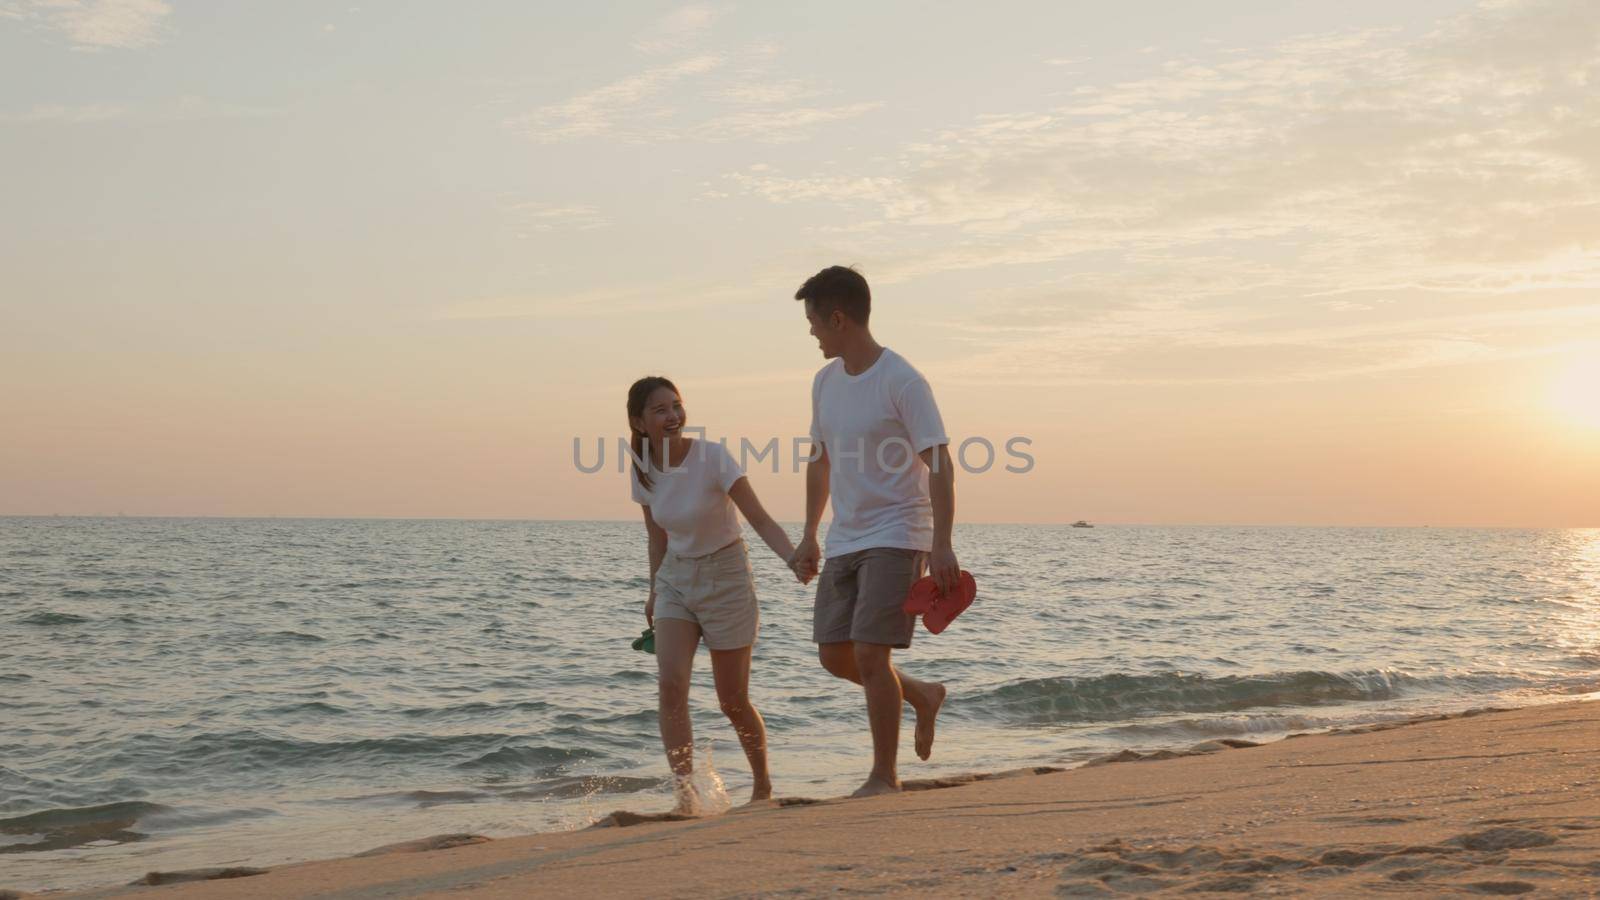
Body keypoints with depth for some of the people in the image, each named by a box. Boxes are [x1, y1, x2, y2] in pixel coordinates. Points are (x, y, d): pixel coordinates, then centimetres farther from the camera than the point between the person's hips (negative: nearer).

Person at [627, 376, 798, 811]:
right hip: (675, 579, 4)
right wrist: (655, 590, 13)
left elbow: (760, 519, -23)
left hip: (726, 576, -4)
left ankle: (763, 786, 27)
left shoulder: (712, 457, -19)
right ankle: (685, 790, -16)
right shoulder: (643, 469, -4)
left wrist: (795, 558, -39)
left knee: (733, 702, 4)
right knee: (671, 683, -18)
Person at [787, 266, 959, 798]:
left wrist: (942, 544, -24)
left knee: (869, 654, -12)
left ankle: (885, 777, 2)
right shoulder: (825, 381, 9)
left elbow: (939, 464, -17)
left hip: (896, 538, -8)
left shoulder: (902, 382, -14)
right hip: (844, 540, 8)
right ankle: (922, 696, 31)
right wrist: (809, 535, 18)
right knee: (834, 655, 7)